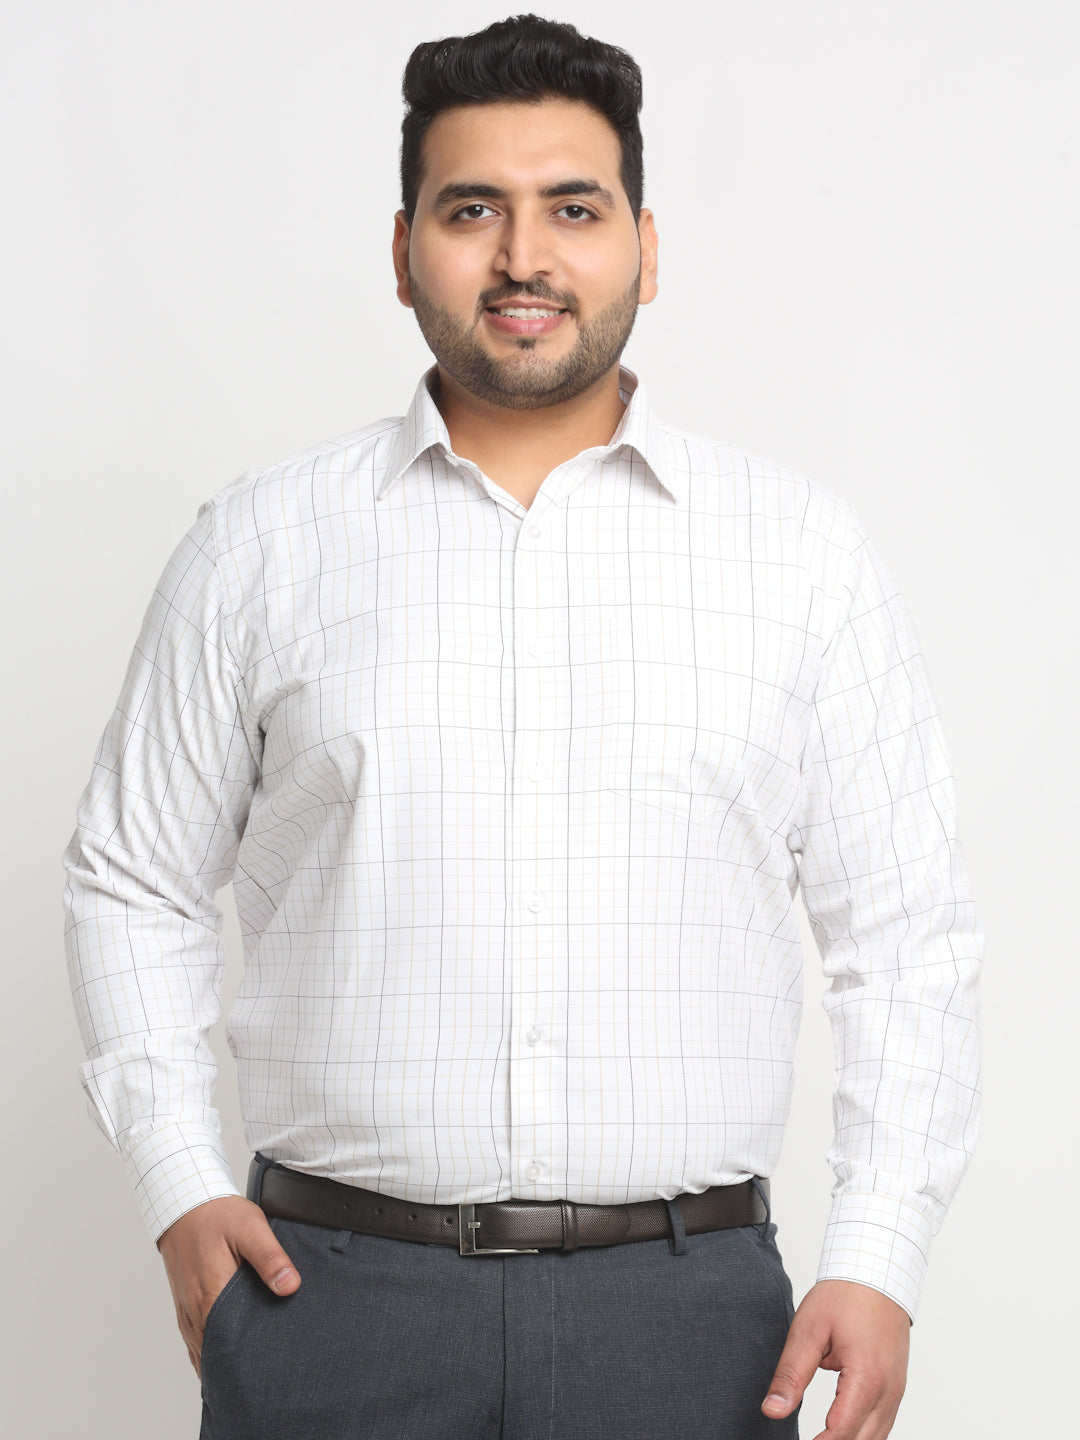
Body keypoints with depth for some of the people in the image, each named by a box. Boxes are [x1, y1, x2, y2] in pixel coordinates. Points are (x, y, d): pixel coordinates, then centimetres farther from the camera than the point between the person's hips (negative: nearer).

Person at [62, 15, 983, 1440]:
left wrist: (877, 1264, -4)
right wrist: (181, 1189, 1)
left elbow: (906, 935, 4)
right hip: (331, 1288, 0)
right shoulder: (257, 545, 5)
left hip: (687, 1308, 0)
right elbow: (135, 885, 11)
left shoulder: (804, 548, 4)